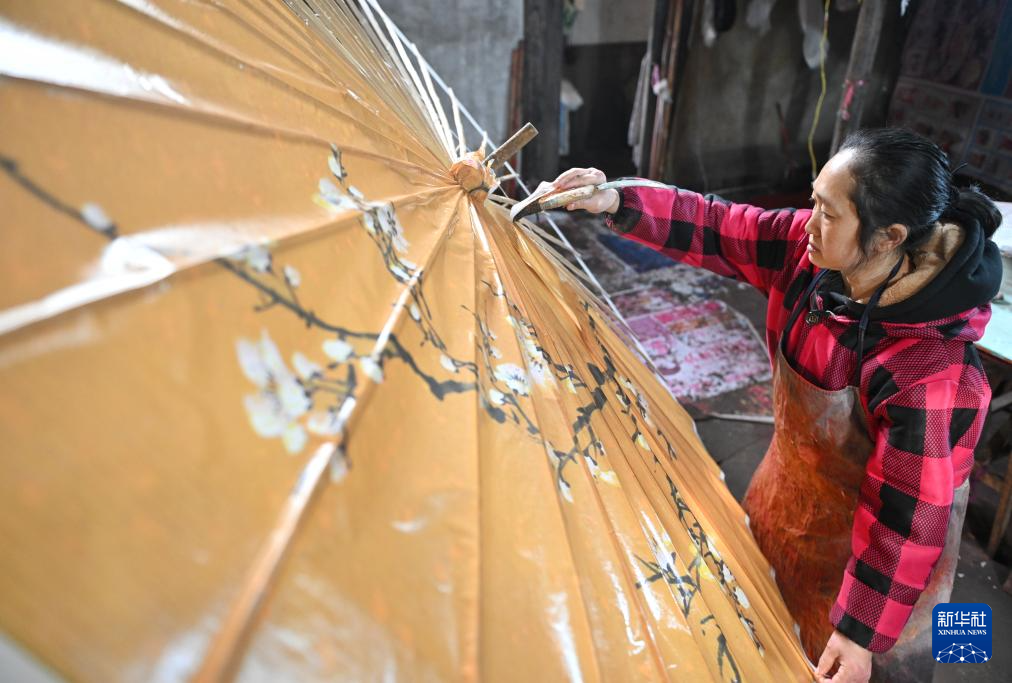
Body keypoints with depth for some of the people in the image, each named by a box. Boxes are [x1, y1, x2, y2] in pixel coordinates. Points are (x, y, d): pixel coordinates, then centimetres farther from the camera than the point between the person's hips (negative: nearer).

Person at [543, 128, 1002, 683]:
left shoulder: (931, 374, -38)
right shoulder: (812, 247, -22)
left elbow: (909, 516, -29)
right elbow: (719, 231, -11)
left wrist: (861, 632, -19)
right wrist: (616, 201, -20)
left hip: (869, 536, -6)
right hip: (794, 478, 6)